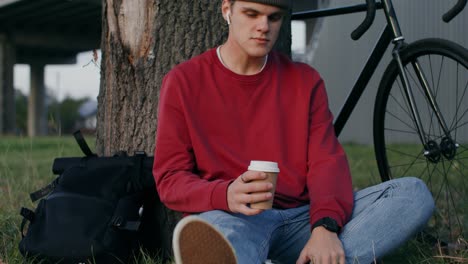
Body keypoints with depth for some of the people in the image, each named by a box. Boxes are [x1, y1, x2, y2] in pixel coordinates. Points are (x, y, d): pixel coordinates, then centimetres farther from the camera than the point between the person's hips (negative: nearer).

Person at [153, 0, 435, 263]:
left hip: (301, 219, 4)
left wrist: (325, 227, -20)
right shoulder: (185, 82, 5)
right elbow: (170, 179, 0)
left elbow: (327, 161, 1)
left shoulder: (305, 80, 13)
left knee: (414, 193, -18)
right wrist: (225, 195, -24)